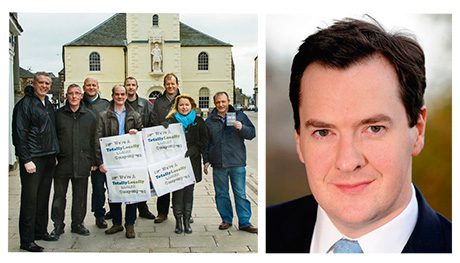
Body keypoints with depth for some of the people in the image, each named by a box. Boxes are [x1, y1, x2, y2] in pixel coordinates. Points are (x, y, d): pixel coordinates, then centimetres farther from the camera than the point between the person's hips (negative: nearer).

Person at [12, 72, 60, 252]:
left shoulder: (49, 105, 16)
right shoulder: (25, 104, -8)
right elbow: (19, 134, -13)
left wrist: (55, 154, 15)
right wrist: (26, 160, -18)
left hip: (49, 158, 7)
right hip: (32, 159, -7)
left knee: (43, 198, 13)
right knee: (30, 199, -4)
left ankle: (41, 231, 24)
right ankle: (27, 241, 2)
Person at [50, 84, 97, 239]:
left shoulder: (90, 116, 7)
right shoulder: (58, 114, 3)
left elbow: (94, 140, 9)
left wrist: (93, 161, 6)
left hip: (82, 163, 1)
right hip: (62, 162, -1)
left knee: (80, 196, 9)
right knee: (59, 195, 5)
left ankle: (77, 224, 22)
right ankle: (58, 225, 18)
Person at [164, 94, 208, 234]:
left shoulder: (198, 122, 7)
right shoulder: (171, 120, 5)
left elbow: (204, 142, 3)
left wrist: (193, 150, -13)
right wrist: (163, 127, -21)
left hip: (192, 162, 1)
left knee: (189, 191, 6)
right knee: (177, 191, -3)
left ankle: (187, 221, 16)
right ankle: (178, 221, 8)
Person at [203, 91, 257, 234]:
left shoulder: (239, 115, 5)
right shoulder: (210, 121, 9)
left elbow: (252, 133, 4)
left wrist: (241, 128, -16)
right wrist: (206, 160, 9)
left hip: (237, 163, -2)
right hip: (218, 164, 2)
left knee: (240, 194, 1)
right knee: (221, 194, 9)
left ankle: (244, 222, 7)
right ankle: (226, 219, 22)